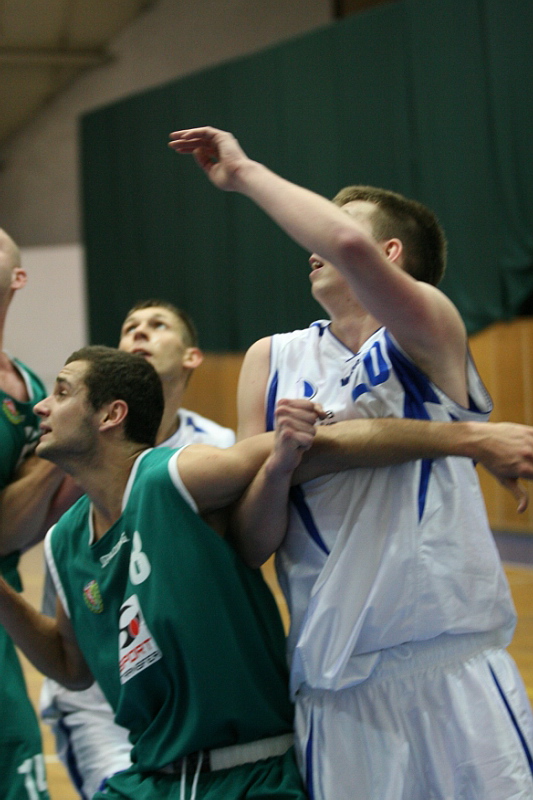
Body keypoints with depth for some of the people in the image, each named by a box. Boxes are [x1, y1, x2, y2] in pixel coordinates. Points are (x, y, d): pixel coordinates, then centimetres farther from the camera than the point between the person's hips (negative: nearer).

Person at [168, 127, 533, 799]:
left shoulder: (430, 333, -2)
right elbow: (250, 545, 6)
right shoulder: (272, 361, 9)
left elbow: (348, 247, -25)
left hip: (454, 668, -3)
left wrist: (244, 172, -11)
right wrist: (278, 464, -14)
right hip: (335, 688, 3)